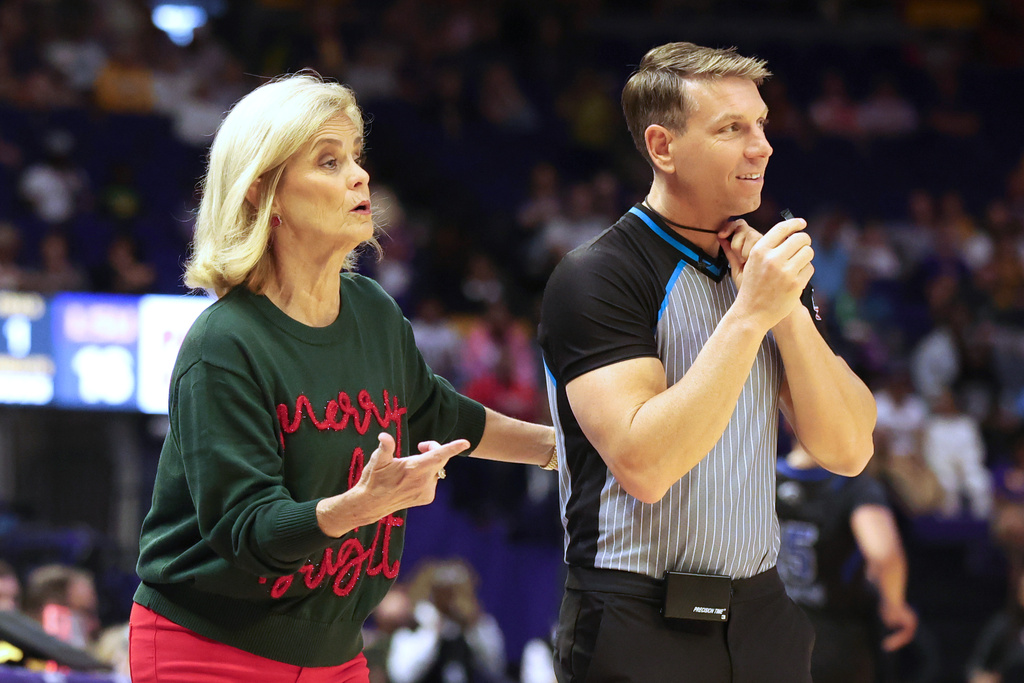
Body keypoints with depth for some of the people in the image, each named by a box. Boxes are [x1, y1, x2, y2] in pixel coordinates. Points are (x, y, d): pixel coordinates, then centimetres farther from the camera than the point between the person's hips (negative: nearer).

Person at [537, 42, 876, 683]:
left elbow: (848, 450, 3)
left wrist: (788, 309, -9)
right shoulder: (596, 276, -10)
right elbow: (643, 466, -22)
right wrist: (750, 314, -23)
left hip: (762, 612, 6)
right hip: (640, 629, -6)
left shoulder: (769, 267, 11)